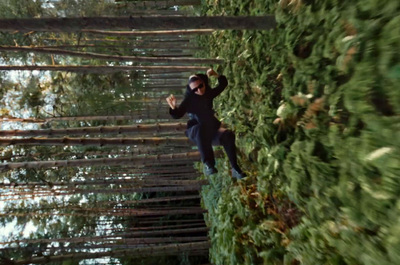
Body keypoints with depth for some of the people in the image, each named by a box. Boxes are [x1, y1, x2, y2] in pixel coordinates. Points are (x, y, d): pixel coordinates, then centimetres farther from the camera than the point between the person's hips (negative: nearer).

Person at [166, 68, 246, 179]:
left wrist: (217, 75, -1)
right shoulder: (189, 99, -8)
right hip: (196, 130, -4)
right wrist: (173, 108, -37)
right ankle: (208, 164, -38)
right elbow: (177, 115, -16)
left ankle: (235, 168, -18)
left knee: (228, 134, -24)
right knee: (201, 130, -40)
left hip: (211, 128, 4)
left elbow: (223, 84, 17)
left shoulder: (209, 93, 4)